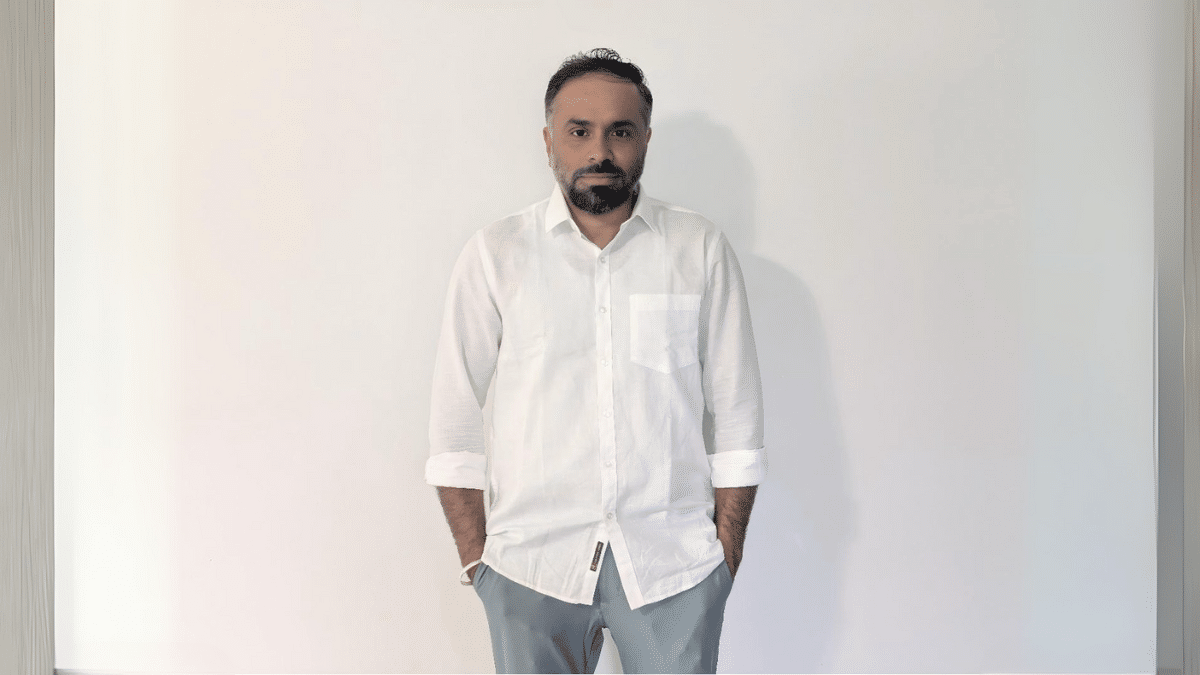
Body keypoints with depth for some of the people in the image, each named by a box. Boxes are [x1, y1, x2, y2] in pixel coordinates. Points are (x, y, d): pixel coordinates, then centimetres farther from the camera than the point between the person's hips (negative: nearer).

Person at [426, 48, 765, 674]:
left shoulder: (702, 250, 3)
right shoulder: (495, 254, 2)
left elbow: (735, 411, 4)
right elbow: (454, 417, 2)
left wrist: (728, 553, 1)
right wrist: (474, 555, -1)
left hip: (673, 562, 0)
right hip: (532, 564, 0)